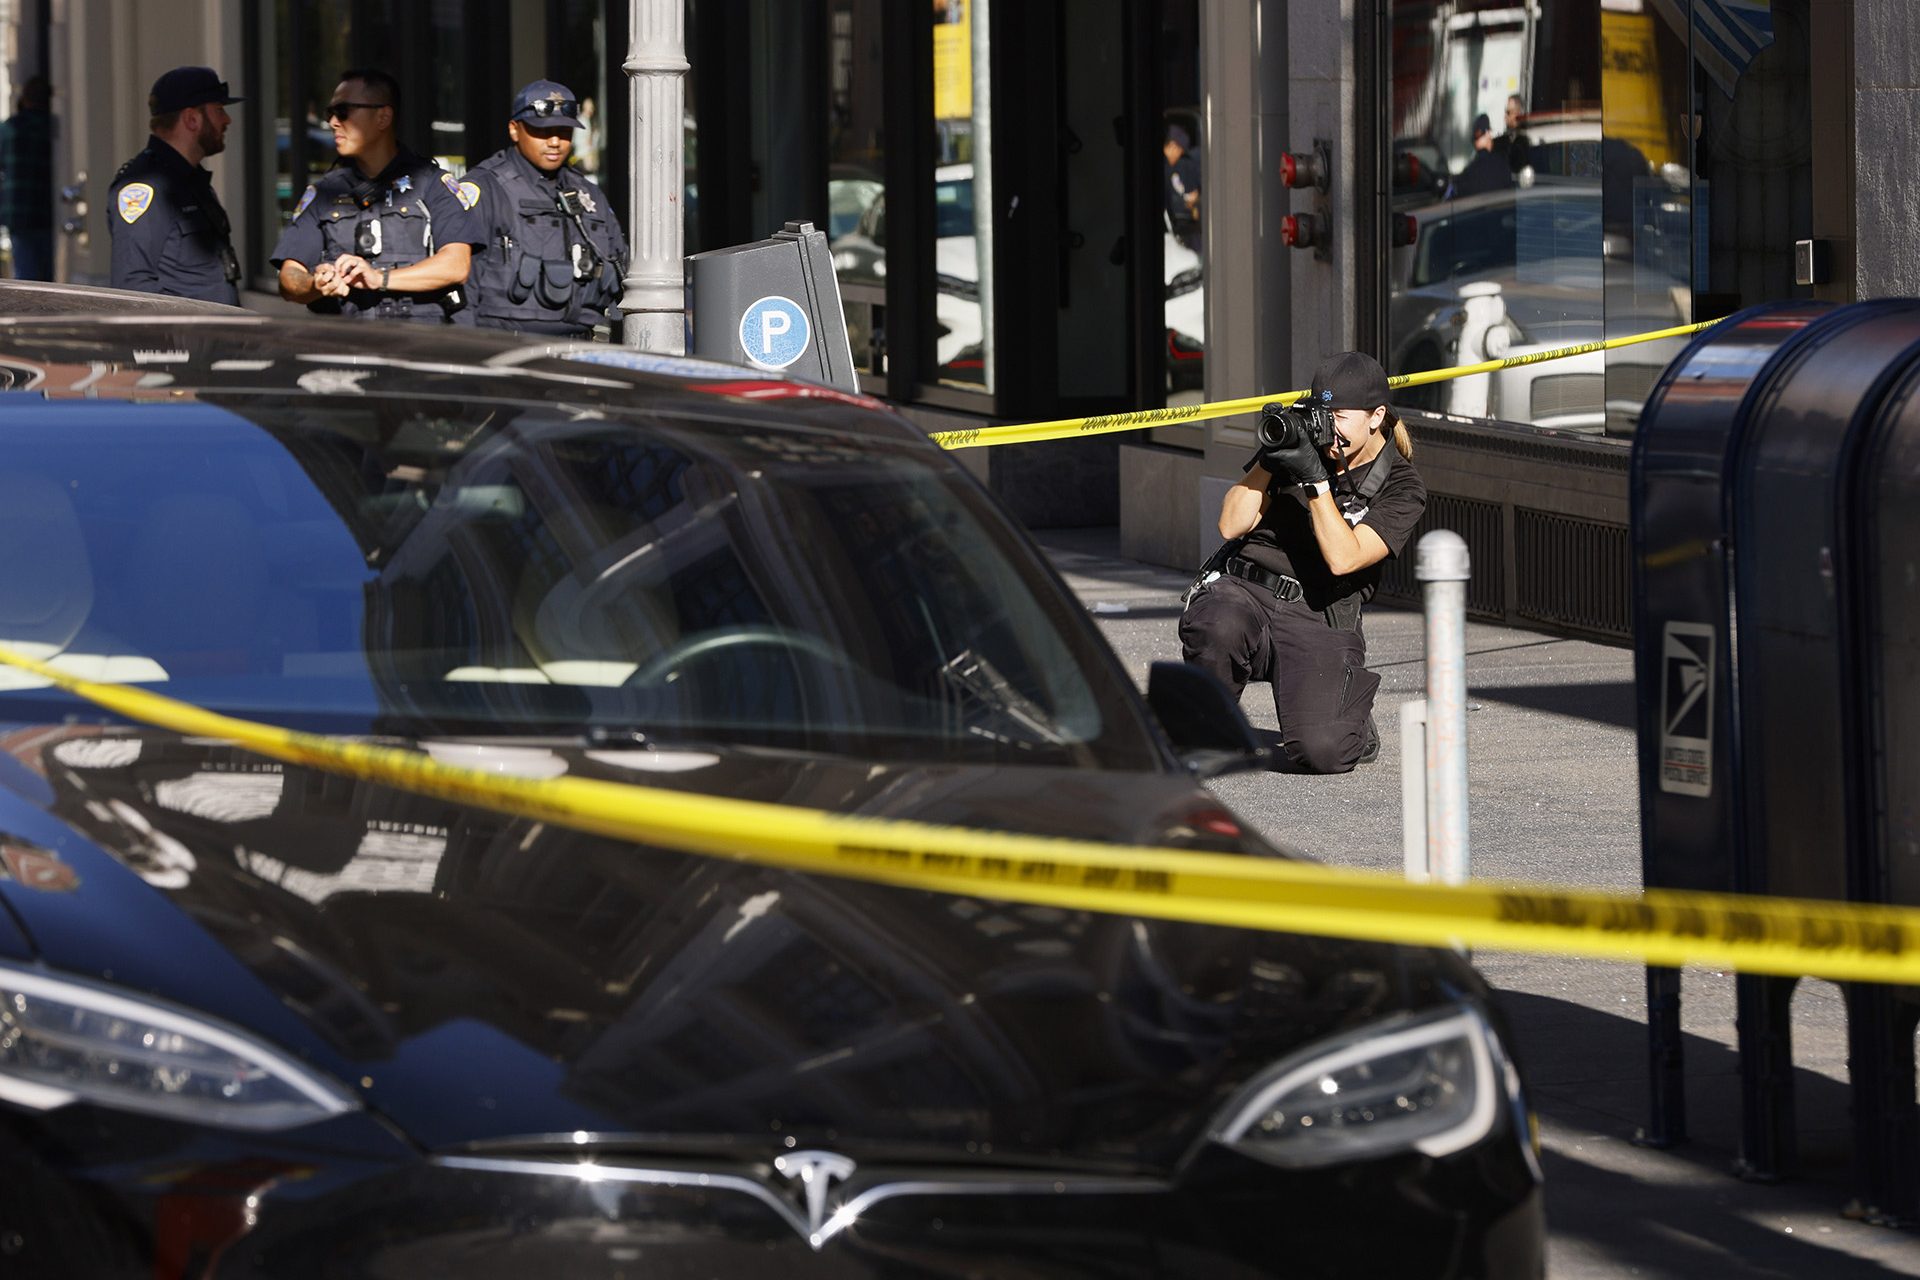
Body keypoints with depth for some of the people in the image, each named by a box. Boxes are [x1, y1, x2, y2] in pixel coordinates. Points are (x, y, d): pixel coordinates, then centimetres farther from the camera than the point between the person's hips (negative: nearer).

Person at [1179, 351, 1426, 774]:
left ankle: (1354, 722, 17)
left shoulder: (1401, 488, 1)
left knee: (1319, 751, -23)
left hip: (1317, 618, -2)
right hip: (1242, 591, 2)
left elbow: (1343, 558, -14)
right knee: (1222, 627, -39)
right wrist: (1267, 460, -10)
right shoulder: (1297, 445, 9)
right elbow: (1232, 526, 3)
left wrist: (1315, 479, -20)